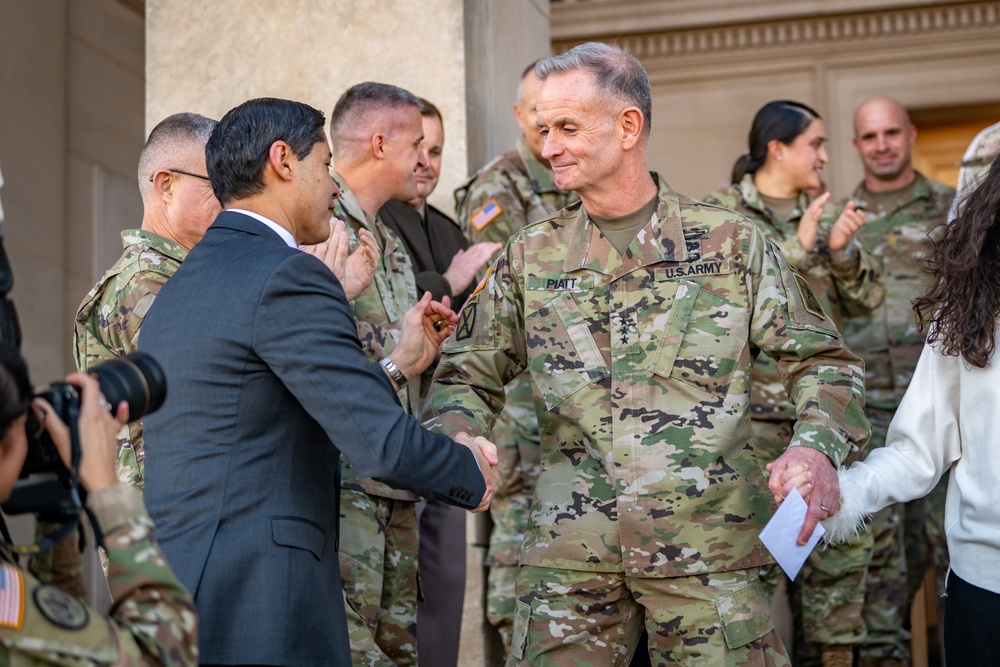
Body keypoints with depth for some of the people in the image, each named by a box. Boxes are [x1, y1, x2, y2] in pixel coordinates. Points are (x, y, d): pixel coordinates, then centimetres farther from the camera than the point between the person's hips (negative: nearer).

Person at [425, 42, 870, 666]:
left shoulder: (732, 242, 1)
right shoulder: (531, 257, 8)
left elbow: (821, 359, 5)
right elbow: (469, 377, 14)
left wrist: (817, 448, -15)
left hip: (708, 550, -2)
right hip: (568, 554, 2)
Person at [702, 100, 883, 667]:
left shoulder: (823, 212, 13)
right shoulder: (720, 212, -2)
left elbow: (865, 300, 10)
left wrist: (843, 251, -9)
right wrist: (799, 248, -17)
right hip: (753, 409, -5)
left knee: (844, 540, 6)